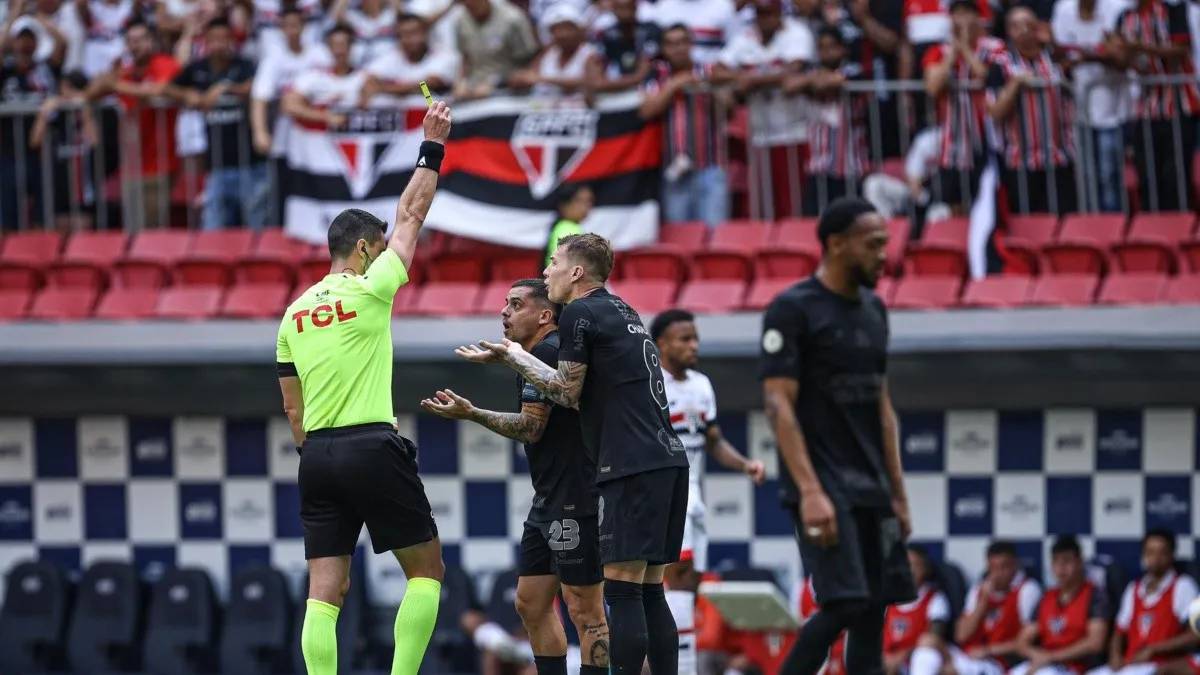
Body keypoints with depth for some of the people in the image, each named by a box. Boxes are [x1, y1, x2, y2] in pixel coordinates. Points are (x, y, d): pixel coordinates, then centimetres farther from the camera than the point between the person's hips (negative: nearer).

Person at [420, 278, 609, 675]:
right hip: (550, 501, 11)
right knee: (531, 603, 12)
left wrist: (470, 414, -13)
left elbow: (530, 429, -17)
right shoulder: (540, 352, 18)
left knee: (585, 611, -9)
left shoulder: (546, 352, -14)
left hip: (573, 500, -11)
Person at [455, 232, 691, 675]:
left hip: (632, 468, -9)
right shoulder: (621, 311, 22)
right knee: (649, 592, 10)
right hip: (667, 460, 9)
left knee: (622, 590, -10)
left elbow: (567, 392, -1)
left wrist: (513, 356, 8)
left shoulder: (579, 314, -4)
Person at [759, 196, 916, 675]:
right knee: (843, 604, -17)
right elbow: (779, 405, -15)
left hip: (870, 490, 8)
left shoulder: (873, 310, 15)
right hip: (823, 486, -8)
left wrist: (898, 494, 15)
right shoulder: (792, 309, -9)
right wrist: (810, 491, -22)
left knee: (873, 613, 3)